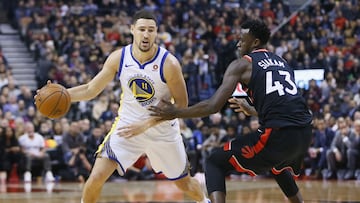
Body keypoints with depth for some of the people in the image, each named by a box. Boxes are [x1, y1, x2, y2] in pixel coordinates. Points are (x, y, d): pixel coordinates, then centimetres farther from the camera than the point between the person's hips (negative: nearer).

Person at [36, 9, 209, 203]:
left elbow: (181, 104, -17)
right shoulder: (118, 58, -13)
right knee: (96, 178, -14)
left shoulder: (169, 63, -21)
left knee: (184, 182, 15)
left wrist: (146, 124, -25)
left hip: (163, 130, -1)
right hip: (127, 125, 1)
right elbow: (91, 89, -4)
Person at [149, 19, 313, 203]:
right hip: (304, 134, 7)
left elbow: (213, 106, -5)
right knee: (278, 166, 41)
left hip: (276, 135, -7)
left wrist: (175, 113, 7)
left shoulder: (241, 65, 3)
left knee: (215, 163, 6)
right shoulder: (282, 63, 24)